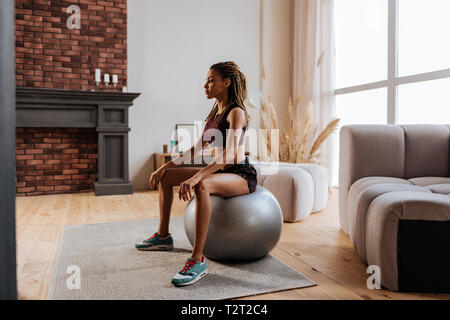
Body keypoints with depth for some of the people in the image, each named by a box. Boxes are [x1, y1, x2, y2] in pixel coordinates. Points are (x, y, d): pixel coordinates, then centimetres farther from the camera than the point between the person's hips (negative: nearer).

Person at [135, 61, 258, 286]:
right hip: (220, 172, 9)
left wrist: (196, 177, -39)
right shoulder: (216, 112, 12)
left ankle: (198, 260, -33)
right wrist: (167, 166, 8)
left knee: (202, 186, -40)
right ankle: (163, 236, 19)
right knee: (165, 176, 9)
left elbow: (230, 154, -29)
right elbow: (198, 148, 15)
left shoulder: (236, 112, -15)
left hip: (241, 175, -9)